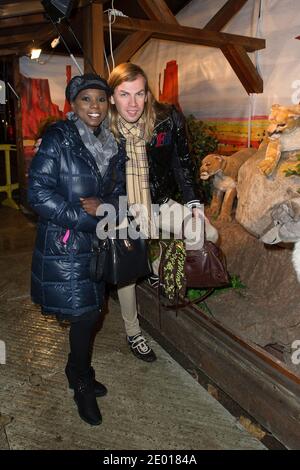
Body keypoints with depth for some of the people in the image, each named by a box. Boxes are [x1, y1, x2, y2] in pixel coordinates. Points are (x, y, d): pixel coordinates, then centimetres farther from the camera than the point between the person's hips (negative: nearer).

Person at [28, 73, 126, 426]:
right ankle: (81, 384, 26)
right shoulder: (58, 138, -11)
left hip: (96, 242, 6)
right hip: (64, 243, -6)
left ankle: (78, 372, 39)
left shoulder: (112, 145, 8)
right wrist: (88, 219, -18)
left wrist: (104, 205, -14)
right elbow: (38, 192, -17)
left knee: (89, 312, 15)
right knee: (85, 314, -1)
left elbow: (119, 194, 10)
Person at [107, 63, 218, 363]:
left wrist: (193, 203, -3)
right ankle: (132, 333, 32)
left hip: (159, 203, 2)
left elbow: (182, 163, -3)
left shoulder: (167, 119, -13)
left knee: (208, 235, -9)